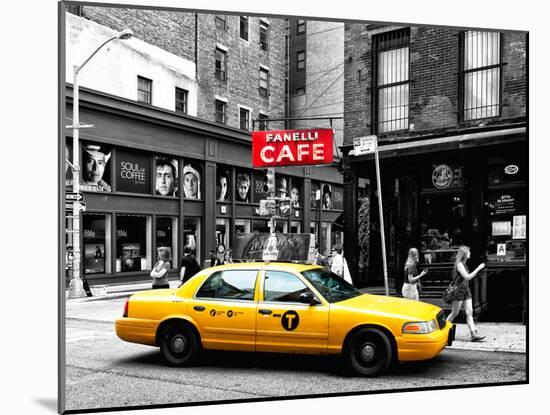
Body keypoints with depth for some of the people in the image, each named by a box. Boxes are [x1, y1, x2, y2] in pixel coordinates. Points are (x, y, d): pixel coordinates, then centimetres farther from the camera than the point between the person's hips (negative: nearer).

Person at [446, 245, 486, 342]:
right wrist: (478, 268, -20)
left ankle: (473, 334, -4)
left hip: (466, 290, 8)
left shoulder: (464, 264, 14)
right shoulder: (459, 264, -14)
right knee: (454, 313, 1)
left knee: (469, 312, 0)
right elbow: (467, 277, -23)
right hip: (459, 290, -8)